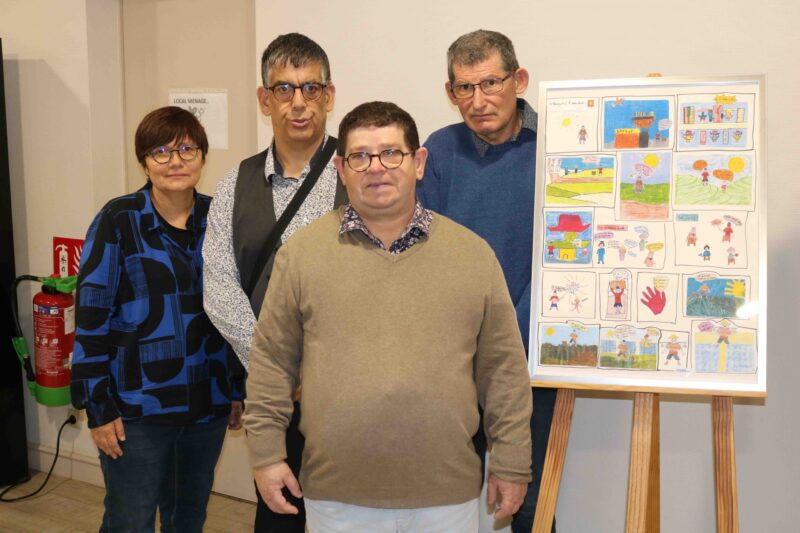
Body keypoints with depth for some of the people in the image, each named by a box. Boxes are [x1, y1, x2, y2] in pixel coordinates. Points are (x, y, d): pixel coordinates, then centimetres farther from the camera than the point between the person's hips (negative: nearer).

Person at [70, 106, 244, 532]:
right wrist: (98, 406, -9)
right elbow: (91, 318, -8)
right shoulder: (118, 221, -8)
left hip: (207, 404, 4)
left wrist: (237, 390, 11)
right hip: (137, 406, -4)